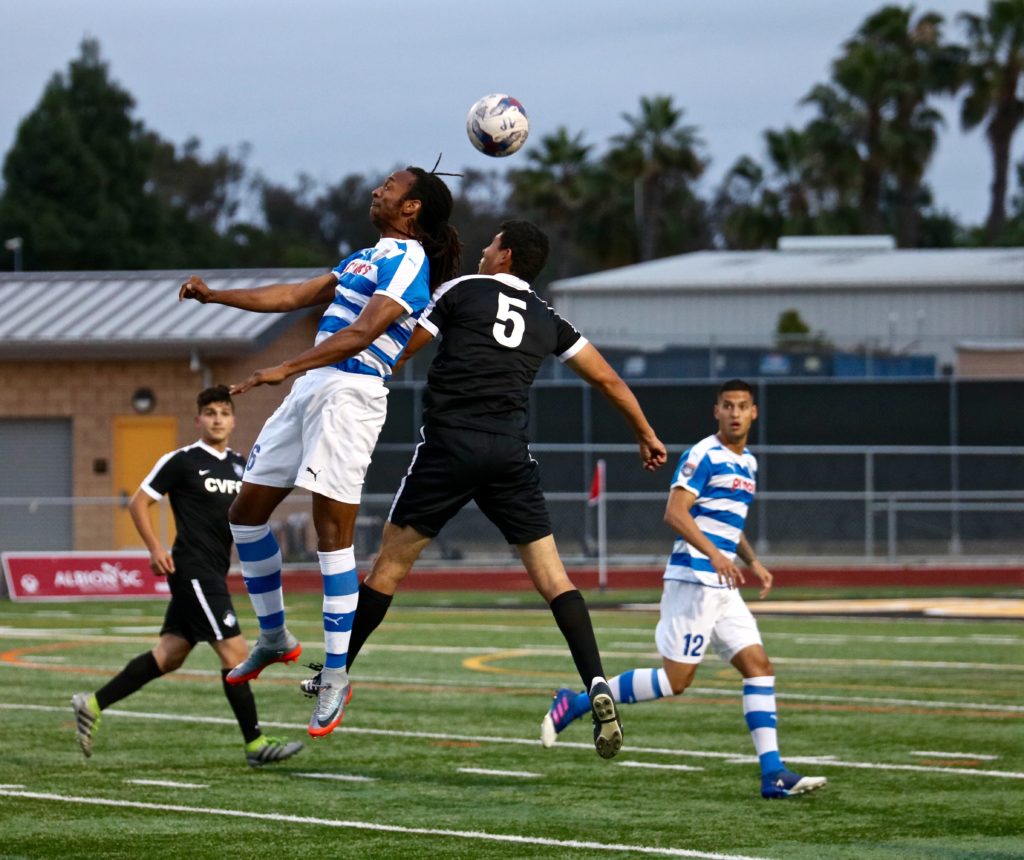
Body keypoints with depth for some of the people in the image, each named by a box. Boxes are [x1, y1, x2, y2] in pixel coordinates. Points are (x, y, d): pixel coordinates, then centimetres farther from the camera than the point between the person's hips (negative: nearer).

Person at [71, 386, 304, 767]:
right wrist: (155, 549, -12)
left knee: (170, 654, 10)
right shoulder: (181, 461, -7)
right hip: (193, 571, -8)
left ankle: (93, 704, 18)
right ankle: (256, 744, -7)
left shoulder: (241, 466, 13)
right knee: (235, 651, -11)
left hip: (214, 574, 8)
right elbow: (138, 503, -3)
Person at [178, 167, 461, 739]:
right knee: (248, 510, 13)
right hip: (312, 388, 10)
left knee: (333, 532, -12)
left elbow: (361, 333, -20)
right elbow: (295, 296, 27)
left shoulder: (406, 261, -8)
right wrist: (215, 296, 23)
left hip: (350, 393, -10)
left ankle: (337, 677, -9)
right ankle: (274, 638, 26)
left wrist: (286, 368, -26)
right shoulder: (369, 257, 22)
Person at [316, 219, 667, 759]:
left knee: (390, 562, 6)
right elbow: (607, 379, 21)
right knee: (550, 573, 2)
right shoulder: (548, 322, 16)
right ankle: (596, 684, -14)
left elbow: (397, 353, 10)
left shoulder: (461, 292, 6)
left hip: (449, 443, -3)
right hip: (510, 452, 3)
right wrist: (646, 435, 34)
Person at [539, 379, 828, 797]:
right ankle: (575, 704, 2)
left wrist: (753, 563, 21)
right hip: (694, 580, -9)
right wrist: (715, 555, -31)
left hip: (723, 588, 9)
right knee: (676, 678, -9)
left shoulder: (747, 464, 18)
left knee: (758, 666, -1)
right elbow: (675, 512, -20)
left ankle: (773, 774, -4)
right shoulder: (703, 456, -10)